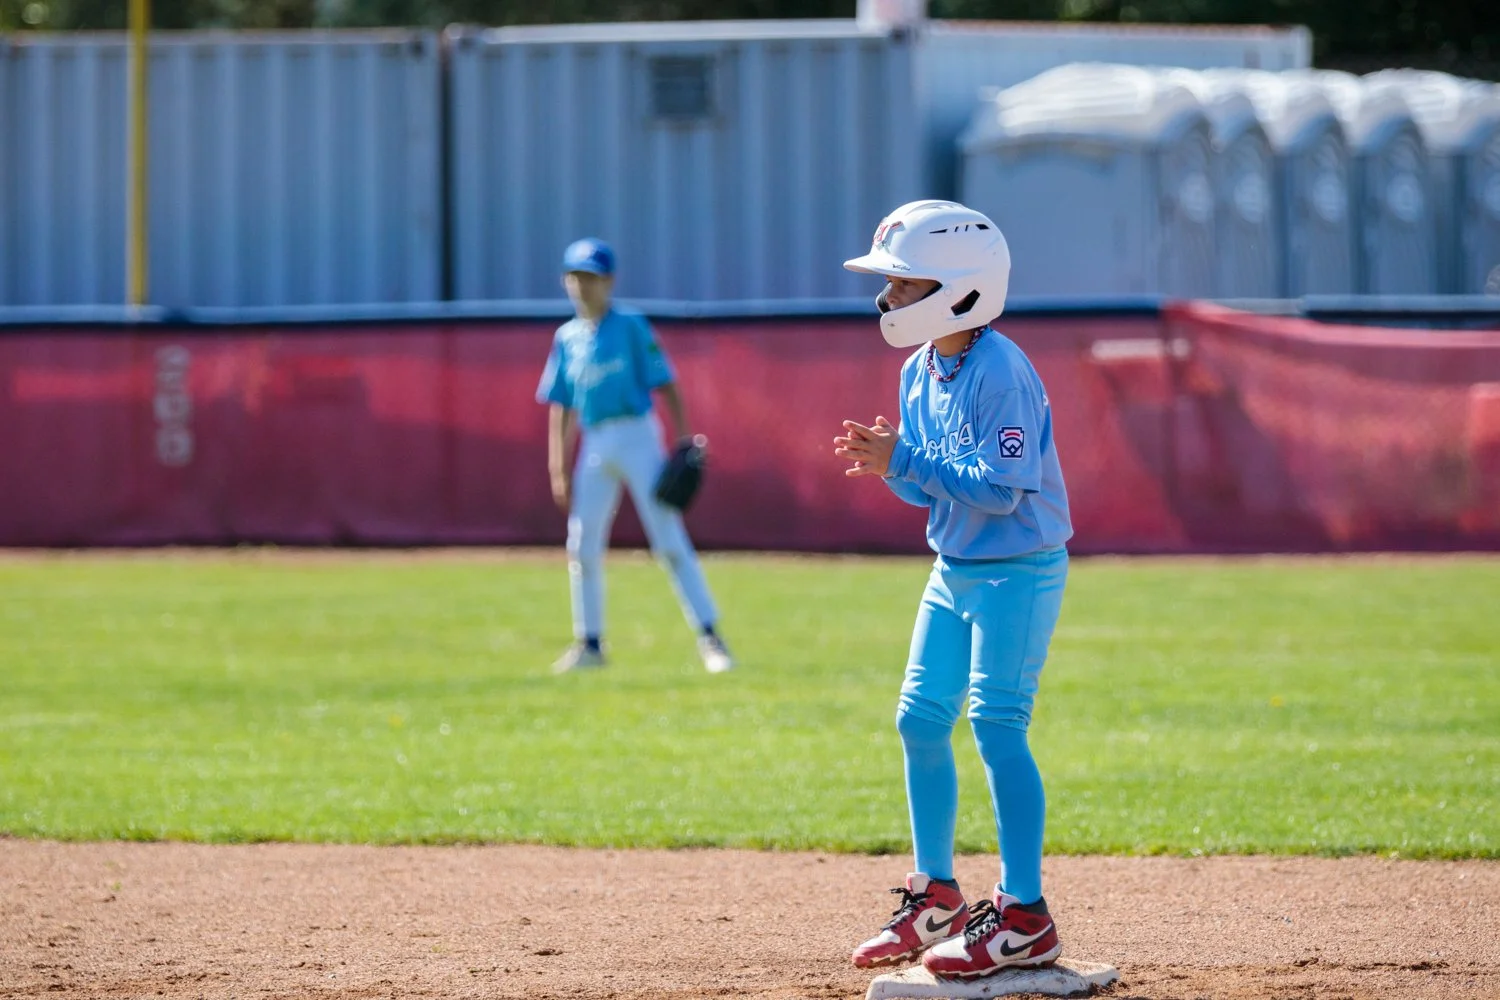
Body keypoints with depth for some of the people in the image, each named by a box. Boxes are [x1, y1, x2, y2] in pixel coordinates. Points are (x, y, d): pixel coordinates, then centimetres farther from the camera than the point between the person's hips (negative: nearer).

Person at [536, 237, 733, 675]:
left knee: (670, 540, -9)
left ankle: (709, 638, -8)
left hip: (637, 437, -5)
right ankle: (589, 643, 16)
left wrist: (684, 439, -14)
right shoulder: (567, 338, 9)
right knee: (582, 546, 4)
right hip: (594, 447, 5)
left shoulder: (631, 327, -3)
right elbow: (562, 407, 12)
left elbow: (665, 384, -5)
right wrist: (559, 467, 8)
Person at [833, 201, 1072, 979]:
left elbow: (1000, 487, -25)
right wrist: (887, 462, -10)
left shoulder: (999, 373, -20)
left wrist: (906, 461, -24)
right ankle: (935, 895, 24)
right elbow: (931, 486, 11)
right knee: (920, 719, 11)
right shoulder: (919, 372, 6)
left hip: (1018, 572, -9)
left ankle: (1023, 917, -8)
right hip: (954, 570, 9)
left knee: (996, 726, -11)